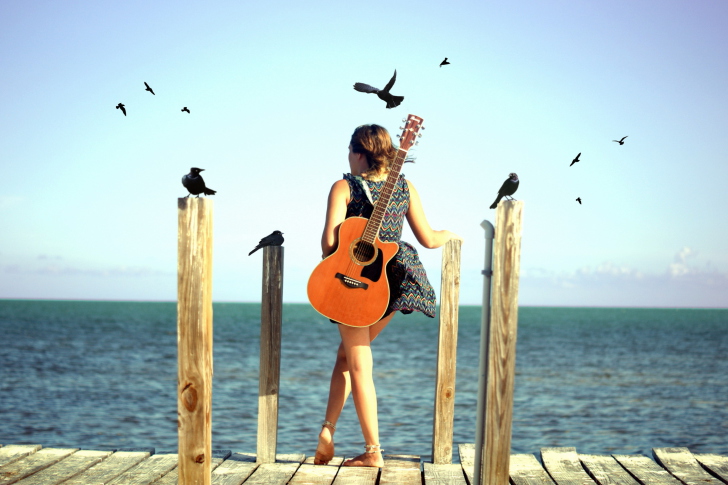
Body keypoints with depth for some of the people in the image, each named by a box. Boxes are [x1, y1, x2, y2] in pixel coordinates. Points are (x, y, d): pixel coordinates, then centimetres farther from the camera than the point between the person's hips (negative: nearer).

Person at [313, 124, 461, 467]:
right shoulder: (404, 186, 6)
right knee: (347, 353, 21)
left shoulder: (344, 187, -5)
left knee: (358, 365, 5)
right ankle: (328, 429, 15)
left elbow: (329, 240, -15)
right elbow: (428, 239, 4)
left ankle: (373, 451, 7)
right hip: (394, 281, 5)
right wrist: (449, 235, 25)